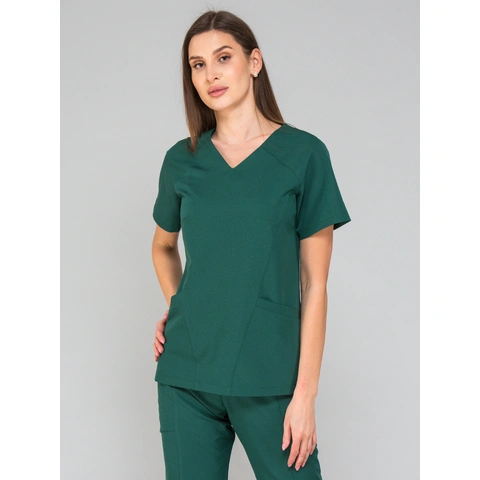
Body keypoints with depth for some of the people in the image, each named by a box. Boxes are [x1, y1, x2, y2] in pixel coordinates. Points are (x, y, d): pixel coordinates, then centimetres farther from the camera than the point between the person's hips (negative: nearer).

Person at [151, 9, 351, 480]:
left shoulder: (303, 153, -4)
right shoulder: (182, 160, 6)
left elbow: (314, 285, -5)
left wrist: (305, 393, -8)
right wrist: (174, 304, 8)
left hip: (268, 378, -3)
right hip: (185, 376, 3)